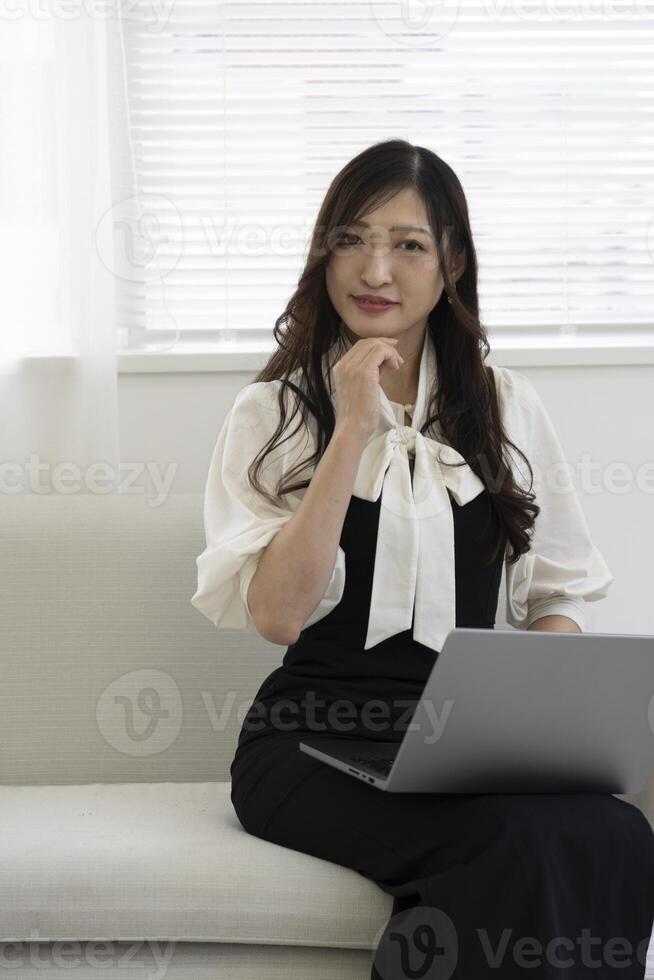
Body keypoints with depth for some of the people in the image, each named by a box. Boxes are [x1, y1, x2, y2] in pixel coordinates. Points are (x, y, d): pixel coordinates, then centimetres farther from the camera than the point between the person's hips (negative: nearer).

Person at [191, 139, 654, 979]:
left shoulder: (508, 405, 14)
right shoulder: (270, 414, 6)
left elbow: (557, 592, 16)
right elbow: (276, 614, -8)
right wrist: (354, 432, -12)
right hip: (316, 738, -3)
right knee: (514, 840, -34)